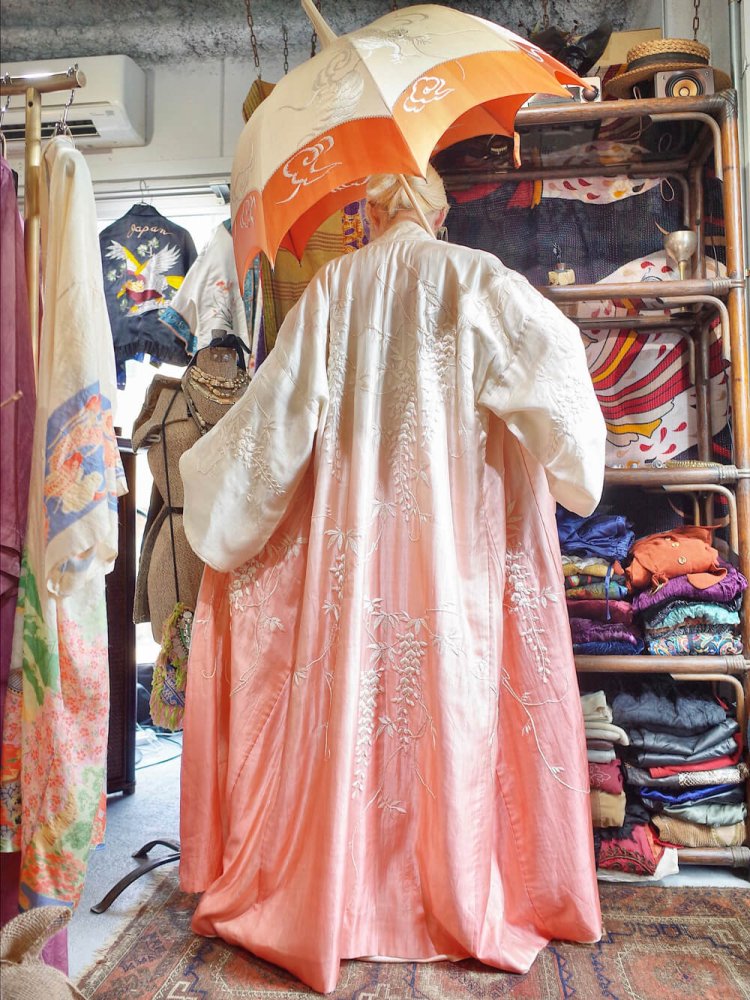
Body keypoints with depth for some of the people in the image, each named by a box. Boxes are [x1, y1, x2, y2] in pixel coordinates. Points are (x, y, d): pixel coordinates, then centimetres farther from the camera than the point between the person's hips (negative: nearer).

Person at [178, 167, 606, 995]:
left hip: (356, 535, 2)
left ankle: (335, 899, 21)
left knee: (355, 698, 7)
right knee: (455, 701, 6)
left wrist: (208, 474, 16)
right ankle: (464, 902, 20)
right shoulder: (471, 276, 5)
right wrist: (571, 458, 2)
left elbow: (282, 398, 5)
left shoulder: (334, 286, 10)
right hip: (457, 533, -1)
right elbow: (550, 344, -12)